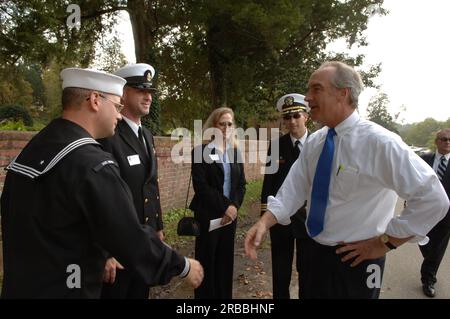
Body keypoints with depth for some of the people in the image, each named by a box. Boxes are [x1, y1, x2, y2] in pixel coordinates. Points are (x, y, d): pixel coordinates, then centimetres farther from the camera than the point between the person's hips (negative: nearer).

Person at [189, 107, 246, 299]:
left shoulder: (235, 151, 9)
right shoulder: (201, 151, -7)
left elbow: (241, 183, 9)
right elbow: (200, 185, -14)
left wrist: (234, 206, -7)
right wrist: (224, 206, -14)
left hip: (230, 214, 5)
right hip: (208, 214, -4)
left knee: (226, 259, 11)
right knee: (207, 260, 4)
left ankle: (224, 295, 26)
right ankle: (205, 295, 21)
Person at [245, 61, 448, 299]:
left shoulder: (379, 141, -21)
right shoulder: (313, 143, 0)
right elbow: (293, 191, -1)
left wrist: (385, 242, -16)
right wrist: (264, 223, -16)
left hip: (354, 262, -5)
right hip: (314, 254, 6)